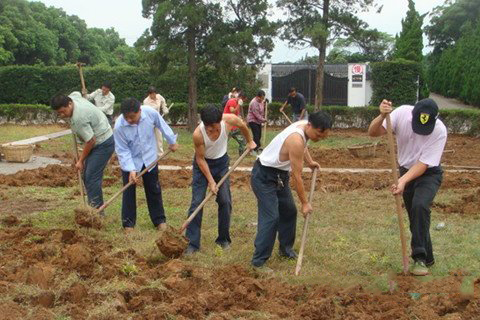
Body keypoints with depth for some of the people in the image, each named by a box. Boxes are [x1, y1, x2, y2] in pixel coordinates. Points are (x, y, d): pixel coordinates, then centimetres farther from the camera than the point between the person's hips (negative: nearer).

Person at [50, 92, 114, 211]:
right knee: (86, 177, 10)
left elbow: (90, 141, -25)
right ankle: (95, 209, 15)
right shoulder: (72, 97, -2)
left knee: (91, 178, -15)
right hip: (98, 142, 11)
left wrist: (81, 160, -11)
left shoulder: (78, 118, -30)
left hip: (103, 144, -11)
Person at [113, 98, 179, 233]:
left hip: (149, 158, 2)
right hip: (129, 161, -2)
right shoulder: (119, 126, -29)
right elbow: (122, 150, -20)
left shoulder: (150, 113, -24)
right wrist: (131, 169, -27)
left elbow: (162, 126, -3)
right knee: (129, 192, 3)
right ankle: (128, 223, 16)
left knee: (154, 190, 12)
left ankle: (159, 220, 24)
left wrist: (172, 142, 9)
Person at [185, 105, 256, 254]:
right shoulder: (198, 134, -33)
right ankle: (192, 243, -3)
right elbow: (200, 159, -19)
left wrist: (250, 141, 13)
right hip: (203, 164, -3)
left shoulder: (230, 120, -27)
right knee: (197, 202, -9)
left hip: (221, 162, 3)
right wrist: (211, 181, -17)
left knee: (225, 201, 1)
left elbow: (243, 126, -1)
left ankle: (223, 239, 17)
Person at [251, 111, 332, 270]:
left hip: (279, 174, 10)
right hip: (264, 176, -10)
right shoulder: (296, 140, -31)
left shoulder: (304, 125, -4)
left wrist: (310, 162, 21)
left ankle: (286, 249, 32)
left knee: (289, 211, 16)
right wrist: (305, 203, -15)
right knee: (271, 217, -15)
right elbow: (297, 177, -24)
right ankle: (258, 261, -10)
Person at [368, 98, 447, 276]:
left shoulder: (439, 131, -29)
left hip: (428, 173, -3)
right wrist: (382, 116, -46)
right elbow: (373, 133, -26)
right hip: (406, 170, 4)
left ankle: (420, 258, -18)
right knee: (415, 217, 9)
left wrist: (403, 181, -41)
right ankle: (427, 258, 27)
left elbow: (423, 164, -28)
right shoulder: (402, 113, -23)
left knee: (420, 206, -27)